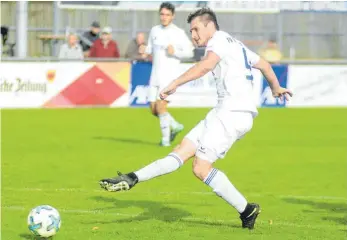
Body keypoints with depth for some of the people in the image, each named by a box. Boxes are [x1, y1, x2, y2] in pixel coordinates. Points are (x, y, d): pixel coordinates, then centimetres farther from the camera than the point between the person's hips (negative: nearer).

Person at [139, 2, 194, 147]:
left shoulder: (178, 33, -6)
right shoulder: (154, 30, 10)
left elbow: (190, 53, -5)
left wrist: (174, 52, -20)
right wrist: (145, 51, -1)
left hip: (170, 75, -6)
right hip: (155, 75, 6)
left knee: (160, 106, -17)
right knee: (154, 109, 5)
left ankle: (165, 138, -2)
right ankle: (175, 126, 29)